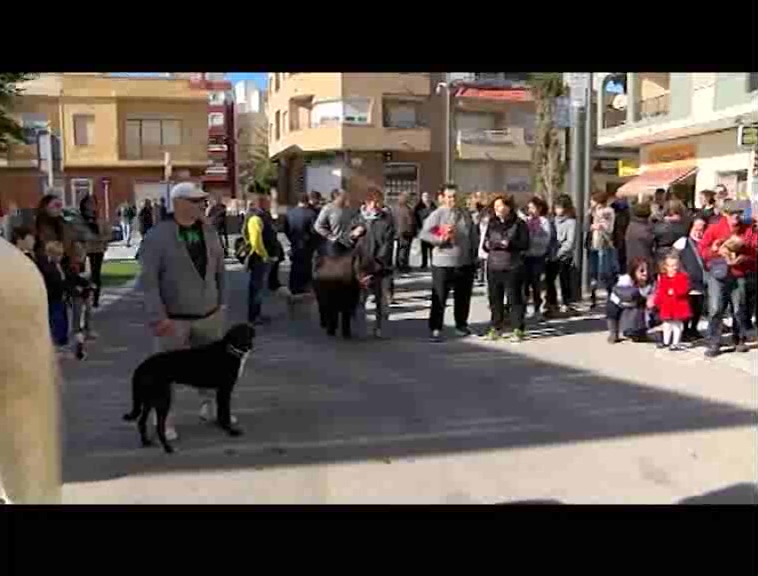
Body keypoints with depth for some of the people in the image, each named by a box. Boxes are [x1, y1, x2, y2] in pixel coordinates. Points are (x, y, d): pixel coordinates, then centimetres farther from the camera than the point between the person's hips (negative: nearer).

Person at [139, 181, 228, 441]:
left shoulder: (209, 231, 5)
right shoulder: (158, 236, -11)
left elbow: (219, 269, 14)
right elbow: (148, 279, -14)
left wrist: (220, 301, 12)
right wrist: (158, 316, -19)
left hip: (209, 315, 5)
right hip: (173, 319, -5)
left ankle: (209, 406, 37)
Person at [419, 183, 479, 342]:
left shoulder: (465, 214, 9)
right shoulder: (437, 214, -7)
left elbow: (474, 236, 16)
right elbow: (424, 233, -13)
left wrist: (474, 253, 12)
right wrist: (440, 240, -22)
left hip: (465, 263, 5)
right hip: (443, 263, -5)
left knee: (463, 297, 14)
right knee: (439, 297, -3)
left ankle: (461, 324, 30)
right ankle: (436, 328, 5)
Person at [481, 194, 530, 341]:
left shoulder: (519, 224, -2)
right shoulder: (492, 223, 12)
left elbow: (525, 245, -6)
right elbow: (485, 243, 15)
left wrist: (510, 244, -19)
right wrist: (488, 245, -7)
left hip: (513, 267, -4)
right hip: (494, 267, 4)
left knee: (515, 299, 0)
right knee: (495, 299, 8)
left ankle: (518, 329, 7)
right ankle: (496, 328, 19)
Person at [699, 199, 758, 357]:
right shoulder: (714, 229, 2)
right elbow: (702, 250, 1)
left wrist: (744, 258, -12)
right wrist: (717, 251, -15)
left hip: (739, 275, 2)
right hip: (718, 274, -1)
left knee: (739, 309, 8)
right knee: (715, 309, -7)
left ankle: (740, 340, 26)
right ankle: (713, 344, -3)